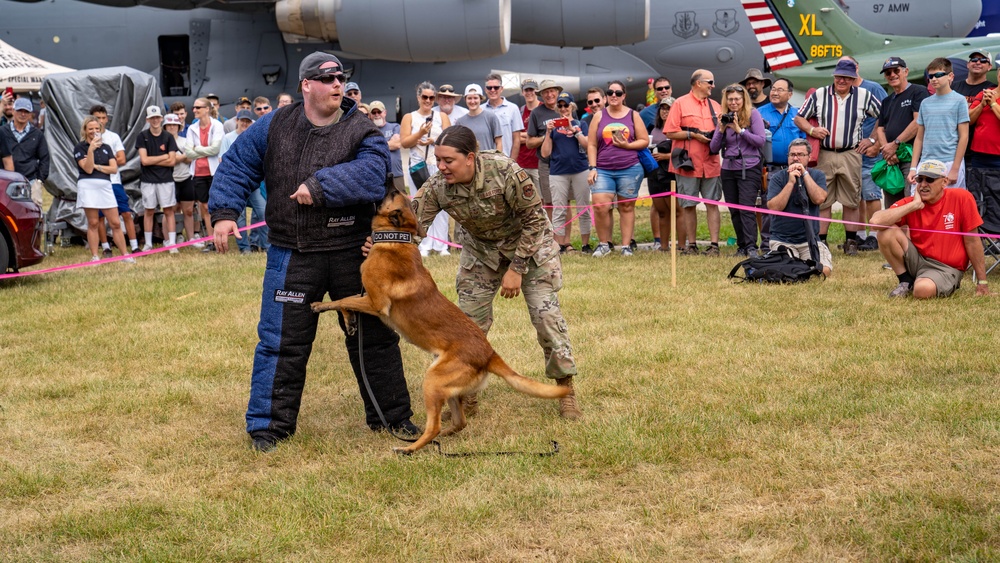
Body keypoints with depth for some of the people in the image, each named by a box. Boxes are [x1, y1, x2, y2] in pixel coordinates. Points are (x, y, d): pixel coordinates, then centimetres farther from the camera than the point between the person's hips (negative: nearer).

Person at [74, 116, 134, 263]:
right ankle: (94, 256, 3)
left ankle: (125, 255, 6)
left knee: (115, 223, 2)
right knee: (93, 223, -2)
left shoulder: (106, 148, 17)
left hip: (105, 186, 4)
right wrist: (91, 150, -17)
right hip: (88, 186, -3)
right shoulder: (80, 148, 3)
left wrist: (96, 166, -5)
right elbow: (88, 169, -9)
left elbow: (114, 168, 5)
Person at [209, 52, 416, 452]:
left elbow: (370, 174, -23)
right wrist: (225, 212, -5)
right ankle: (269, 424, 14)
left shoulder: (362, 132, -5)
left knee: (374, 336, 11)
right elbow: (237, 166, 6)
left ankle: (392, 416, 26)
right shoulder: (275, 126, 1)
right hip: (292, 256, 0)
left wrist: (320, 185, -28)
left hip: (353, 253, 0)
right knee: (281, 342, 2)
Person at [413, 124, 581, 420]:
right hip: (482, 250, 4)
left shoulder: (505, 172, -33)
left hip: (529, 243, -4)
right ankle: (466, 395, 15)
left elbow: (534, 220, -23)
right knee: (469, 320, 1)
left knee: (546, 314, -10)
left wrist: (517, 268, -22)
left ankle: (565, 388, 6)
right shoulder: (437, 187, -22)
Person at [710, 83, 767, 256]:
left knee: (746, 208, -15)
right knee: (734, 211, 6)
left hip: (749, 168, -5)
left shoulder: (753, 114, -2)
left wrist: (740, 130, -15)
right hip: (728, 169, 5)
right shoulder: (724, 118, 10)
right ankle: (741, 246, 14)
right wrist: (721, 130, -8)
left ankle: (751, 247, -17)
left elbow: (761, 141, -9)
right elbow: (714, 148, 7)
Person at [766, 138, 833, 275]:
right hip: (782, 240, -2)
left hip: (810, 239, 2)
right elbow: (774, 207, -14)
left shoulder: (818, 175, 6)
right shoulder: (777, 178, 1)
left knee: (824, 271, -21)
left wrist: (805, 174, -12)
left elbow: (819, 199, -13)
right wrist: (791, 182, -16)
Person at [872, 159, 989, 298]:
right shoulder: (909, 203, -5)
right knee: (887, 232, -19)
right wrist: (914, 205, -21)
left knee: (923, 290, -36)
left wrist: (982, 282, -3)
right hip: (917, 260, 4)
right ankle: (906, 282, 0)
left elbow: (972, 241, -5)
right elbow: (875, 221, -23)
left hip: (946, 269, -4)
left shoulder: (962, 198, -11)